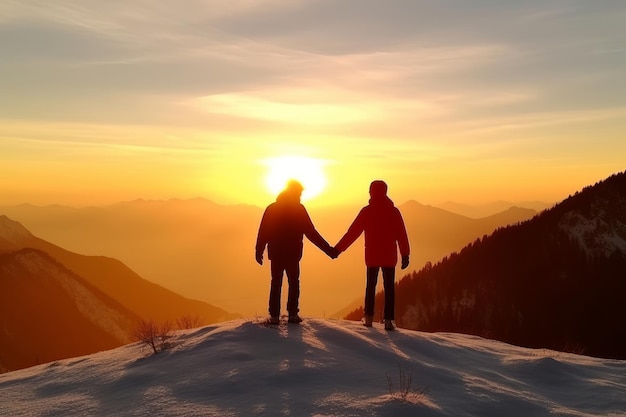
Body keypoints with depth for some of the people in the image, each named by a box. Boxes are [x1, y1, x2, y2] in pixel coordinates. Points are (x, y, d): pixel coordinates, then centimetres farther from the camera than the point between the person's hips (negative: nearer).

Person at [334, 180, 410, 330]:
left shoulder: (366, 211, -4)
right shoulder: (394, 211, -1)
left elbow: (352, 232, -4)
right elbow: (402, 235, -2)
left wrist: (338, 249, 0)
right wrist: (405, 255, 2)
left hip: (372, 256, 0)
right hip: (389, 256, 0)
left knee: (371, 285, 13)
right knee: (389, 287, 3)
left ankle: (369, 317, 13)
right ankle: (388, 319, -3)